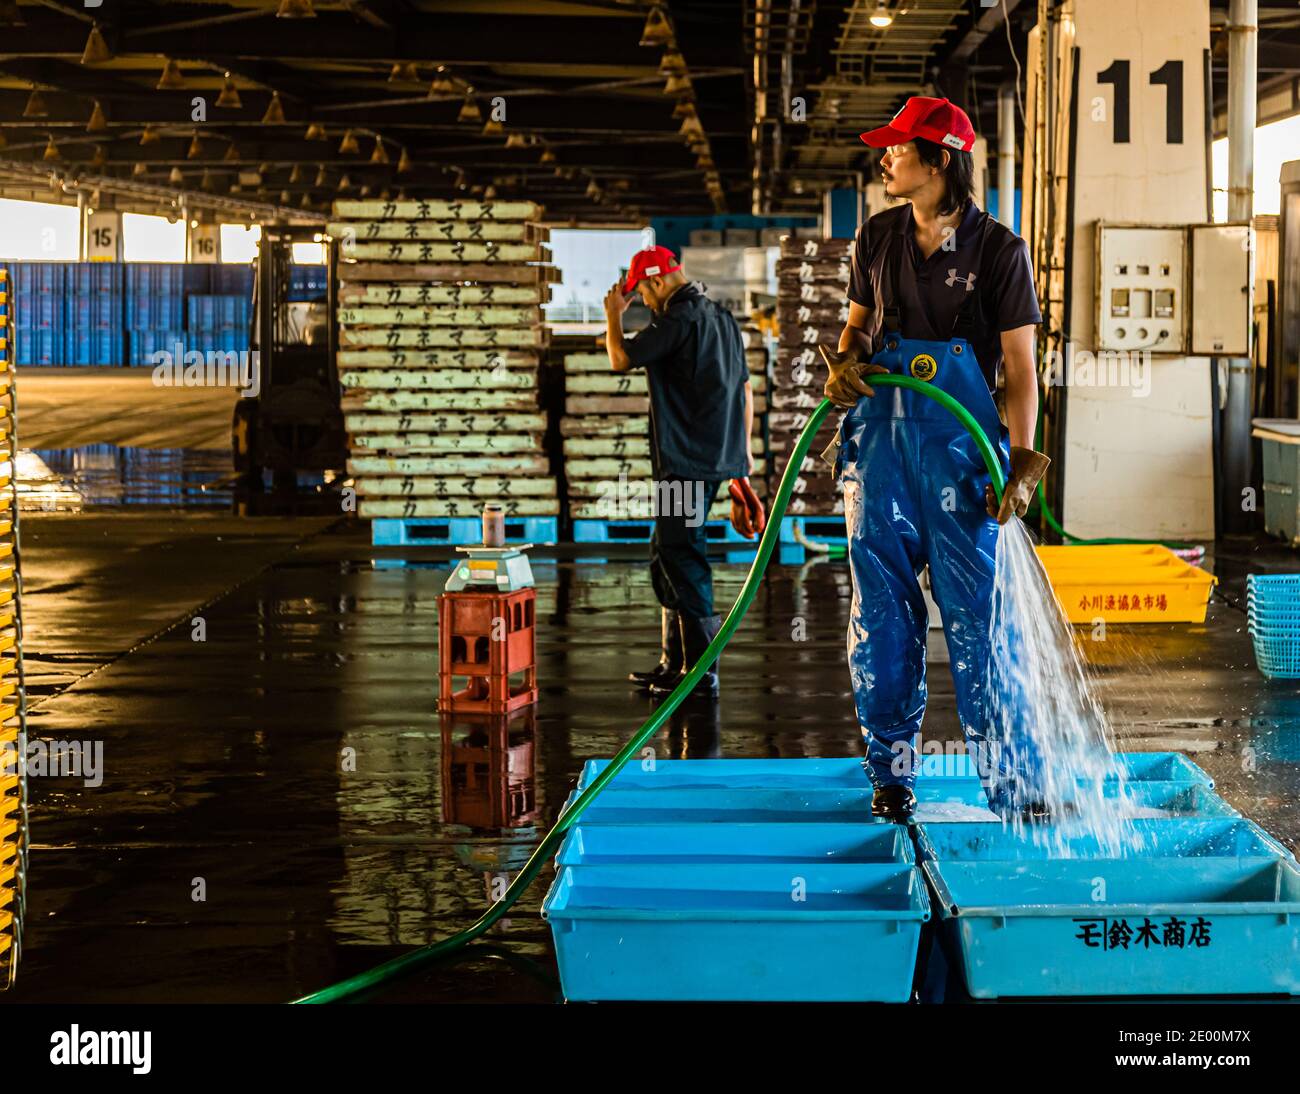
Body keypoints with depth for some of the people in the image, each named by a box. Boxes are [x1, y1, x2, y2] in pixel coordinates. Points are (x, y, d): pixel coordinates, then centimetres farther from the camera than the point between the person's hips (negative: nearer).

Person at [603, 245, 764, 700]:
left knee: (682, 560, -8)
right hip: (718, 456, 10)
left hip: (685, 461, -10)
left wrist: (613, 315, 4)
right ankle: (674, 662, 22)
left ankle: (701, 672, -9)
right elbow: (745, 387, 20)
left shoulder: (678, 319, -14)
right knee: (667, 555, 17)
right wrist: (743, 449, 25)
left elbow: (621, 359, -13)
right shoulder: (721, 317, 16)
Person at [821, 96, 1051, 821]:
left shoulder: (998, 249, -3)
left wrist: (1022, 461, -12)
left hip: (962, 441, -4)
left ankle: (1013, 781, 3)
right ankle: (892, 773, 17)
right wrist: (845, 361, -1)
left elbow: (1020, 368, -3)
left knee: (976, 611, -5)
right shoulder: (878, 238, 10)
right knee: (882, 608, 5)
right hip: (881, 432, 4)